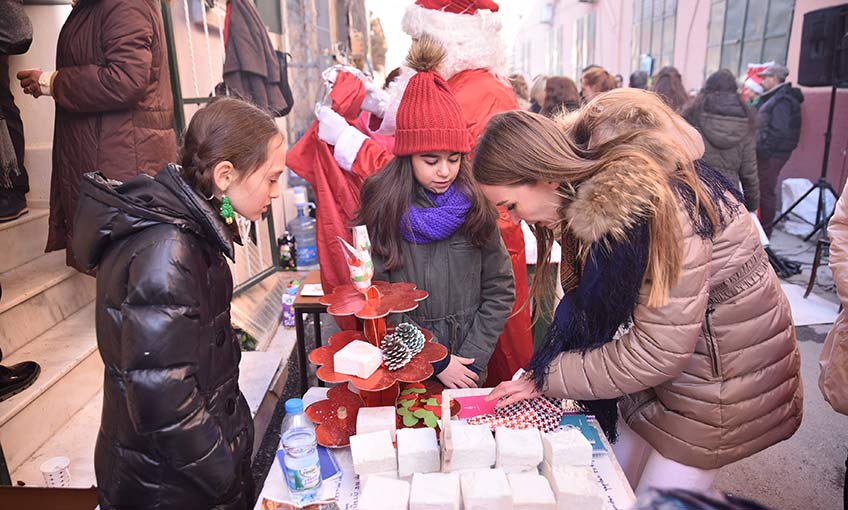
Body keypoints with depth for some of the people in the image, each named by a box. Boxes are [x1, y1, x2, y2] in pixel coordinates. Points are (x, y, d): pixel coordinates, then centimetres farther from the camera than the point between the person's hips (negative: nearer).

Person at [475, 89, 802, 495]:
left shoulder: (656, 202, -34)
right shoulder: (588, 183, -9)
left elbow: (659, 350, -28)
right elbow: (586, 297, 0)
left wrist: (547, 378, -20)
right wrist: (545, 368, -12)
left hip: (724, 370, -7)